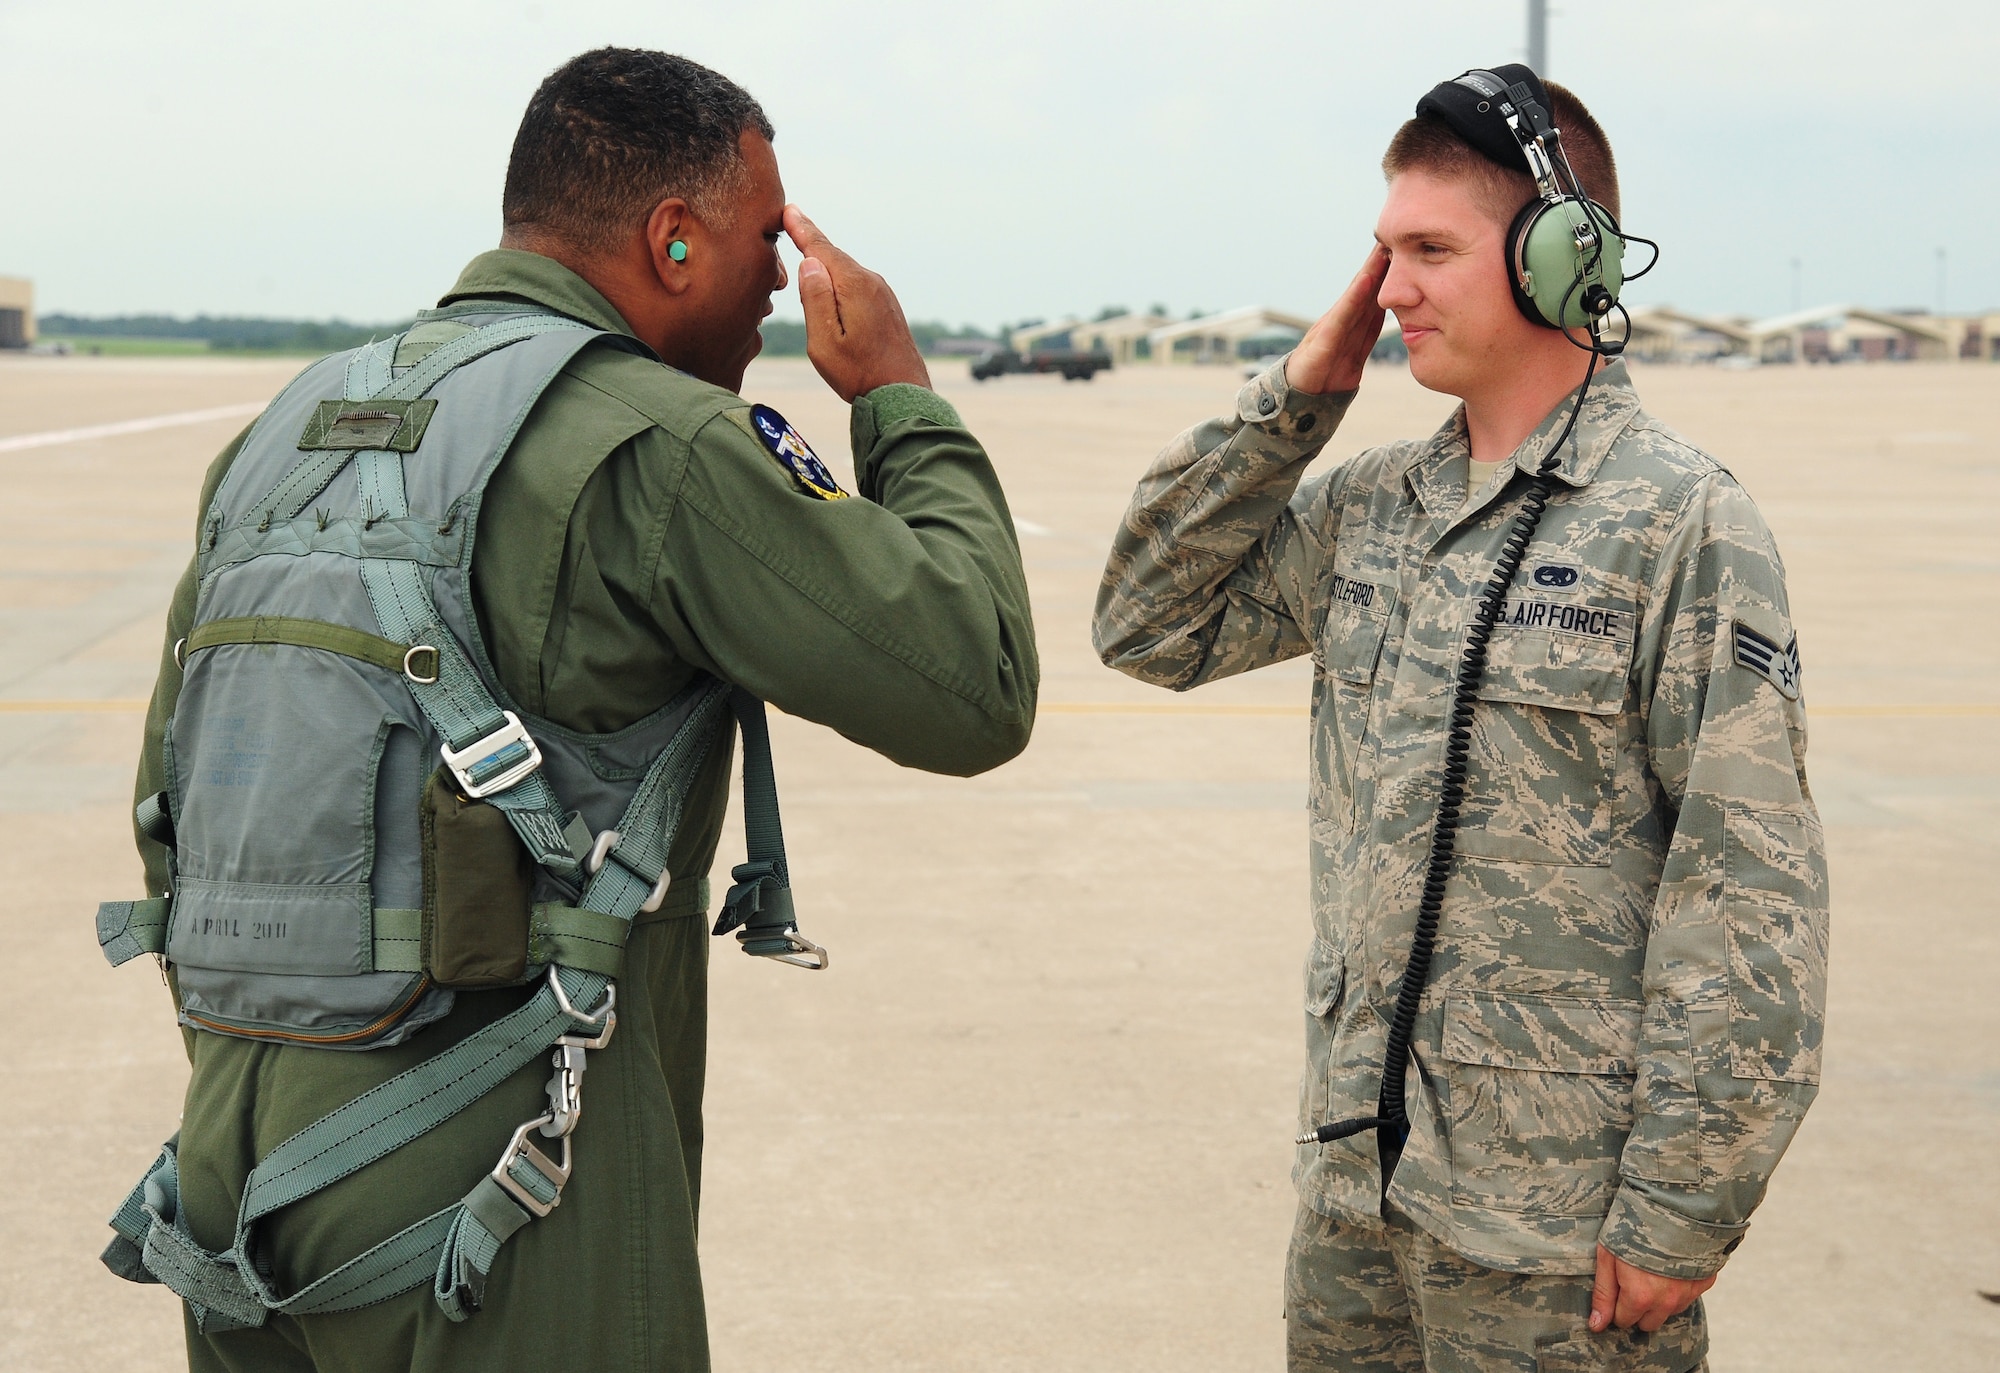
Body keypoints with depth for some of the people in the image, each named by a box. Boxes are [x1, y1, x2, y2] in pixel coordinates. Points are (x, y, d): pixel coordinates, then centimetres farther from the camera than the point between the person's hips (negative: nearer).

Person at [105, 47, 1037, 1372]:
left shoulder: (277, 437, 11)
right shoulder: (662, 446, -12)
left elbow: (171, 807, 16)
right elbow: (977, 692, -10)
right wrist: (902, 398, 3)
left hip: (239, 1170, 7)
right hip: (499, 1213, -7)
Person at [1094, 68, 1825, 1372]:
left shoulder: (1681, 519, -12)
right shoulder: (1368, 504, 7)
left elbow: (1751, 891, -14)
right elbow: (1152, 626, 10)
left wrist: (1682, 1212, -15)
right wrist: (1291, 402, 1)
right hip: (1360, 1168, 6)